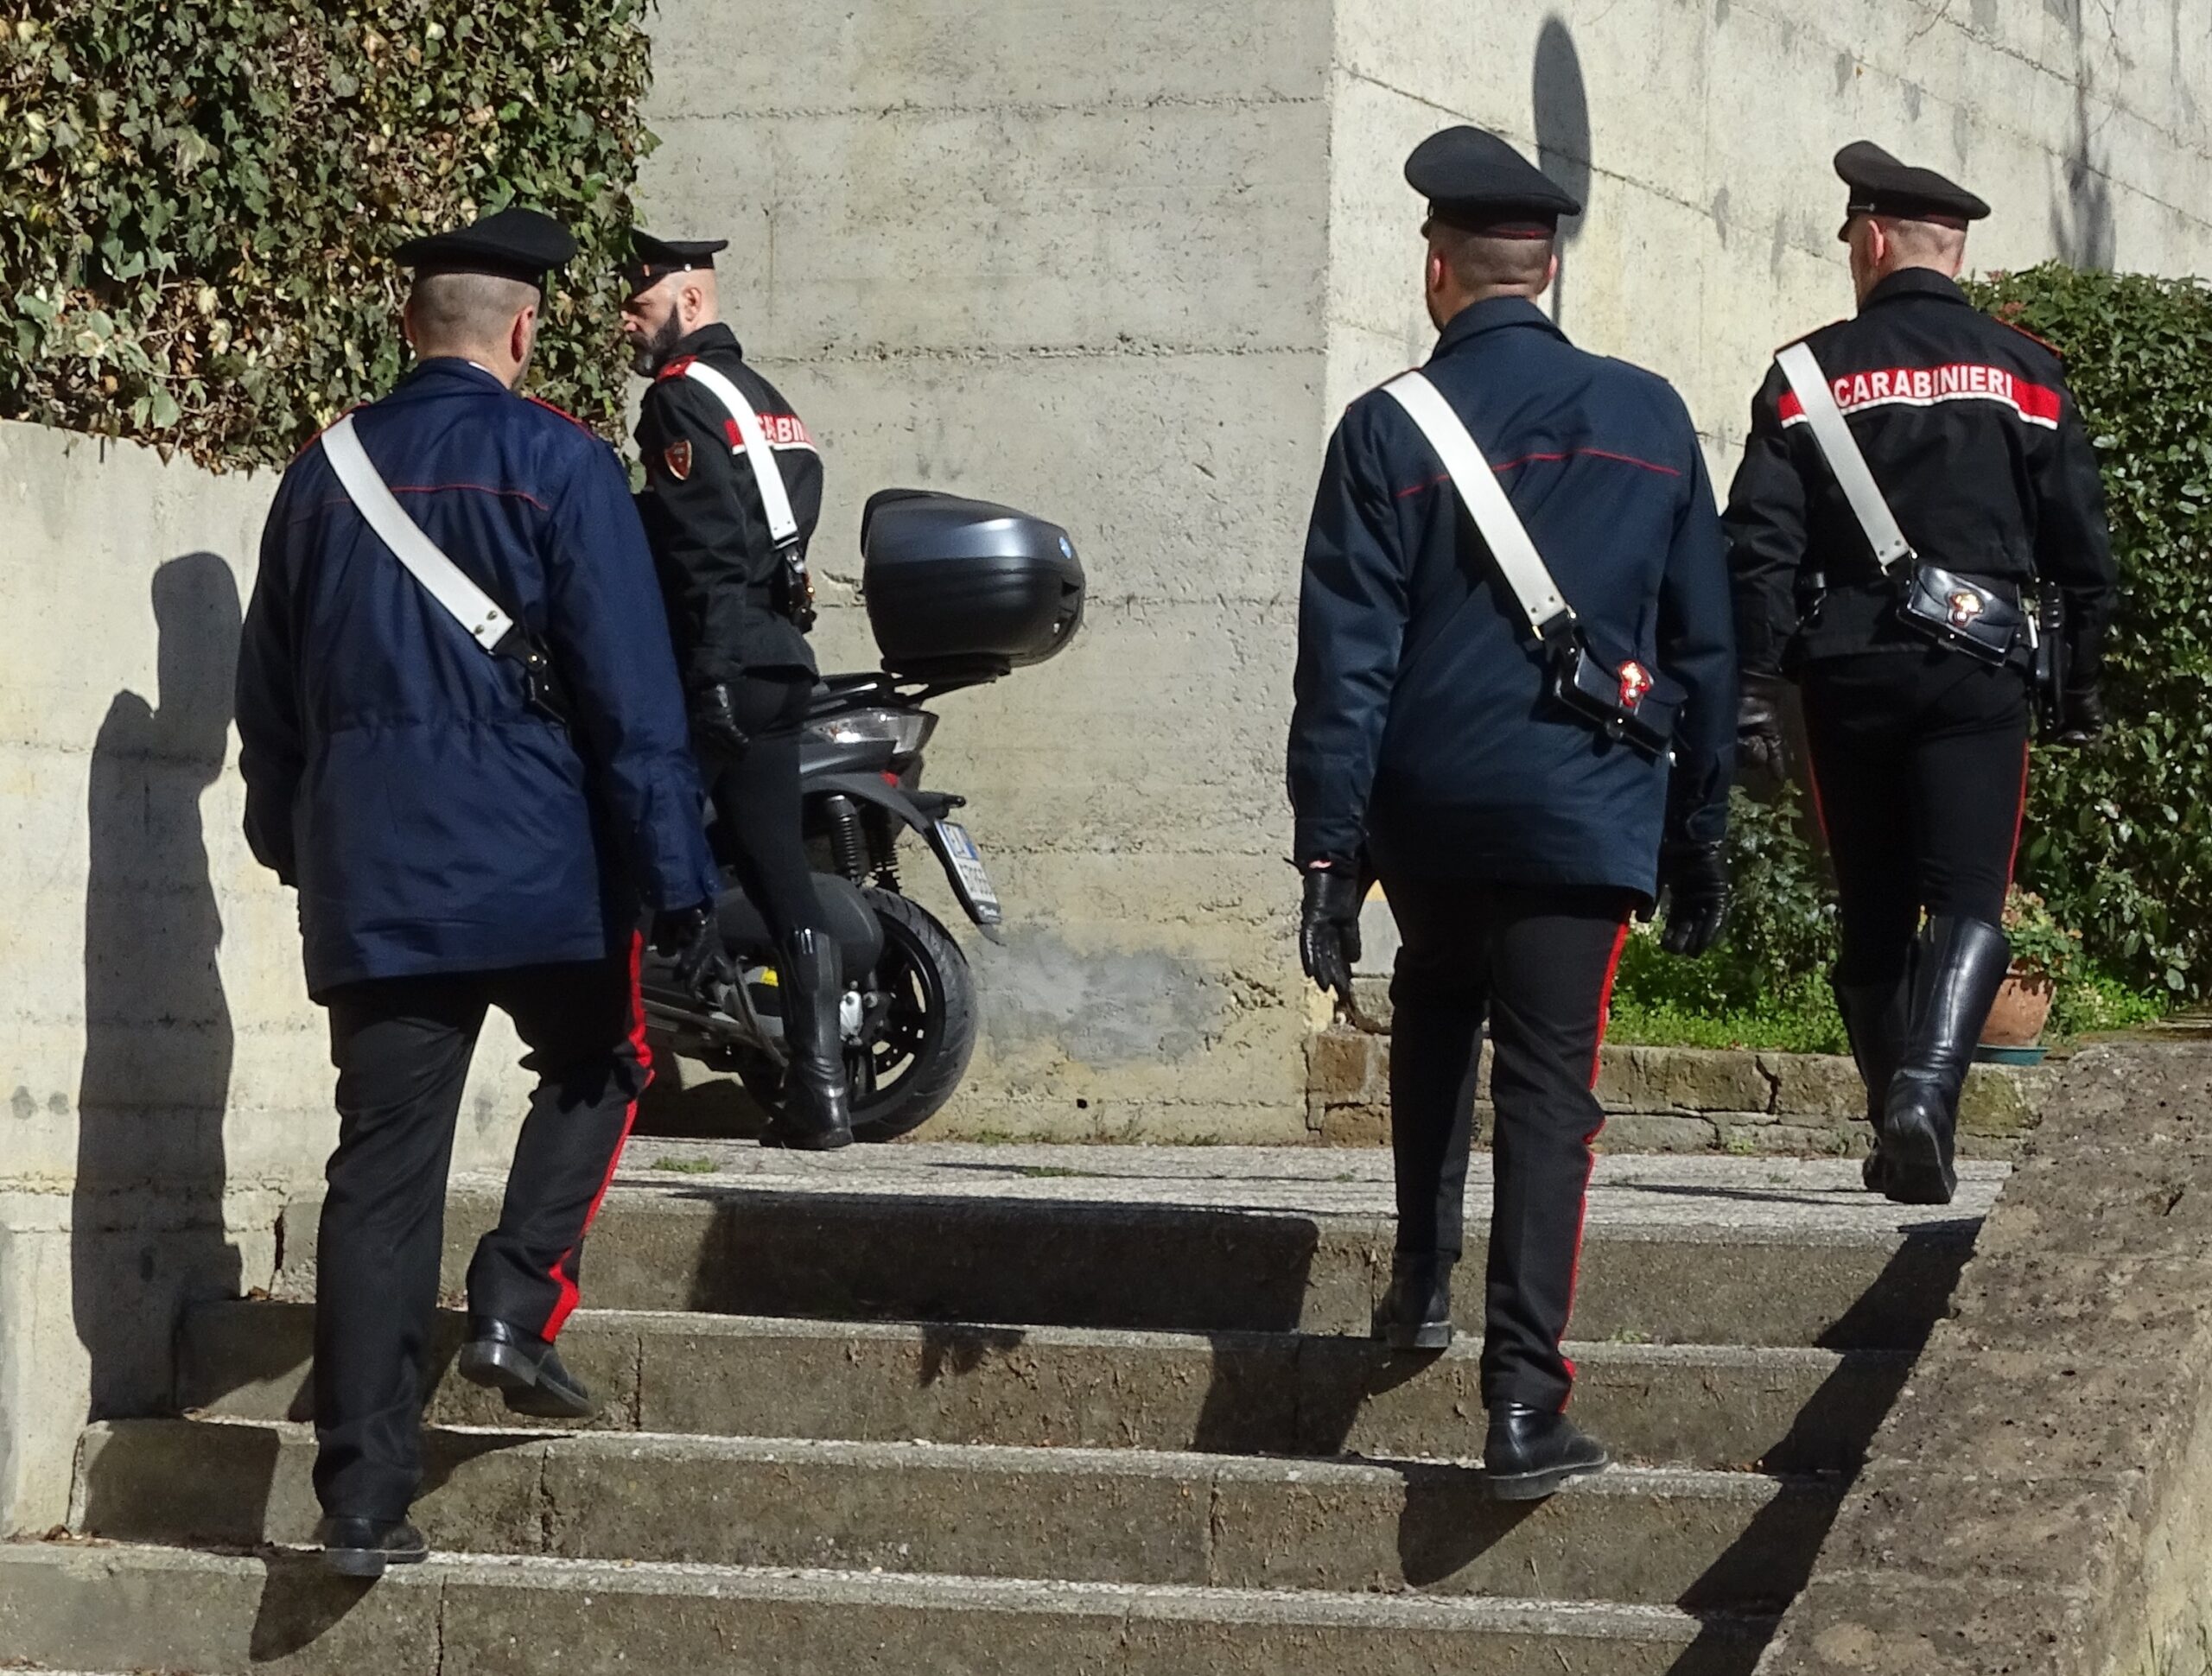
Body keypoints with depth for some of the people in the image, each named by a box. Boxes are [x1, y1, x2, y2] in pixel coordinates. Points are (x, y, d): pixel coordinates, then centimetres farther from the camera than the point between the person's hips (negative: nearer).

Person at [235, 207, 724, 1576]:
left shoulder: (324, 475, 9)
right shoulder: (555, 463, -6)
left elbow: (271, 692, 18)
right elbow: (631, 689, -10)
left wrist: (294, 844, 32)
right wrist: (676, 877, -8)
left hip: (368, 882, 4)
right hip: (539, 869, -4)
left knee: (383, 1170, 3)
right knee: (596, 1073, 23)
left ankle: (363, 1499, -1)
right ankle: (519, 1306, 3)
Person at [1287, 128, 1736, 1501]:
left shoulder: (1388, 432, -4)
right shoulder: (1647, 417, 3)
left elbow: (1345, 660, -7)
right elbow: (1704, 645, 8)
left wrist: (1327, 854, -5)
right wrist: (1701, 833, 16)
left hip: (1426, 812, 0)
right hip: (1584, 812, 0)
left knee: (1437, 1007, 28)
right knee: (1549, 1087, -3)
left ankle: (1424, 1277, 26)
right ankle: (1526, 1399, -11)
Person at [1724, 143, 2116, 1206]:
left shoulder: (1809, 376, 3)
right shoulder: (2023, 373, 4)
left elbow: (1760, 547, -3)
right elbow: (2081, 544, 5)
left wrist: (1754, 691, -2)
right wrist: (2082, 681, 15)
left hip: (1848, 671, 1)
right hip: (1977, 671, -1)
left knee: (1873, 912, 11)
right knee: (1967, 897, -5)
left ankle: (1898, 1134, 17)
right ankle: (1925, 1093, -28)